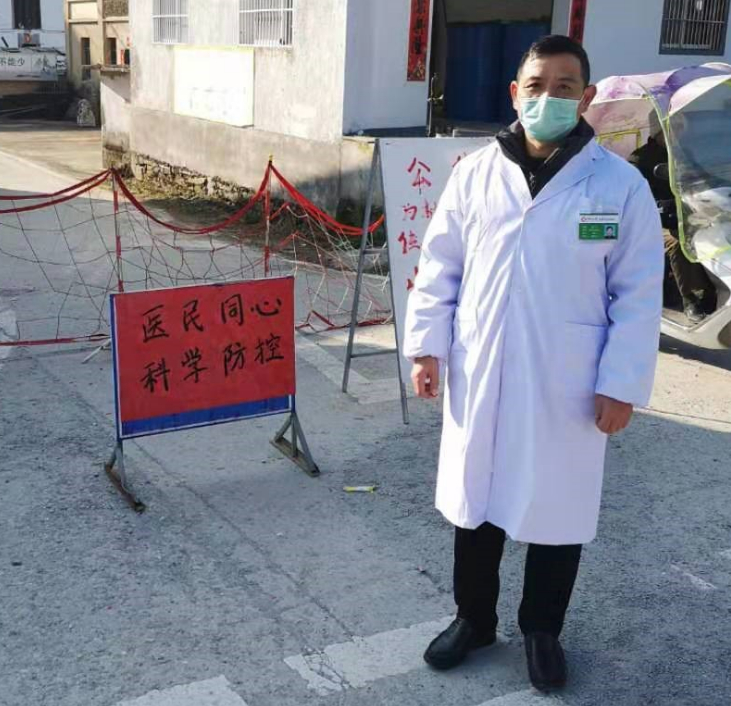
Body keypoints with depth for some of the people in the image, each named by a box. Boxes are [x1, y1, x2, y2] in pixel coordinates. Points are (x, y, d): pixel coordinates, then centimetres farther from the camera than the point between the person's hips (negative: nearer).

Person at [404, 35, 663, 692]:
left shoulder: (621, 184, -6)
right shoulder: (475, 173, 0)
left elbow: (638, 294, -5)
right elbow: (440, 266, 6)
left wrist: (622, 384, -8)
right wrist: (427, 344, 1)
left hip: (566, 384, -2)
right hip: (479, 375, 2)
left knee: (557, 509, 11)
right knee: (474, 501, 15)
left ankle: (542, 630, 34)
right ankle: (473, 619, 36)